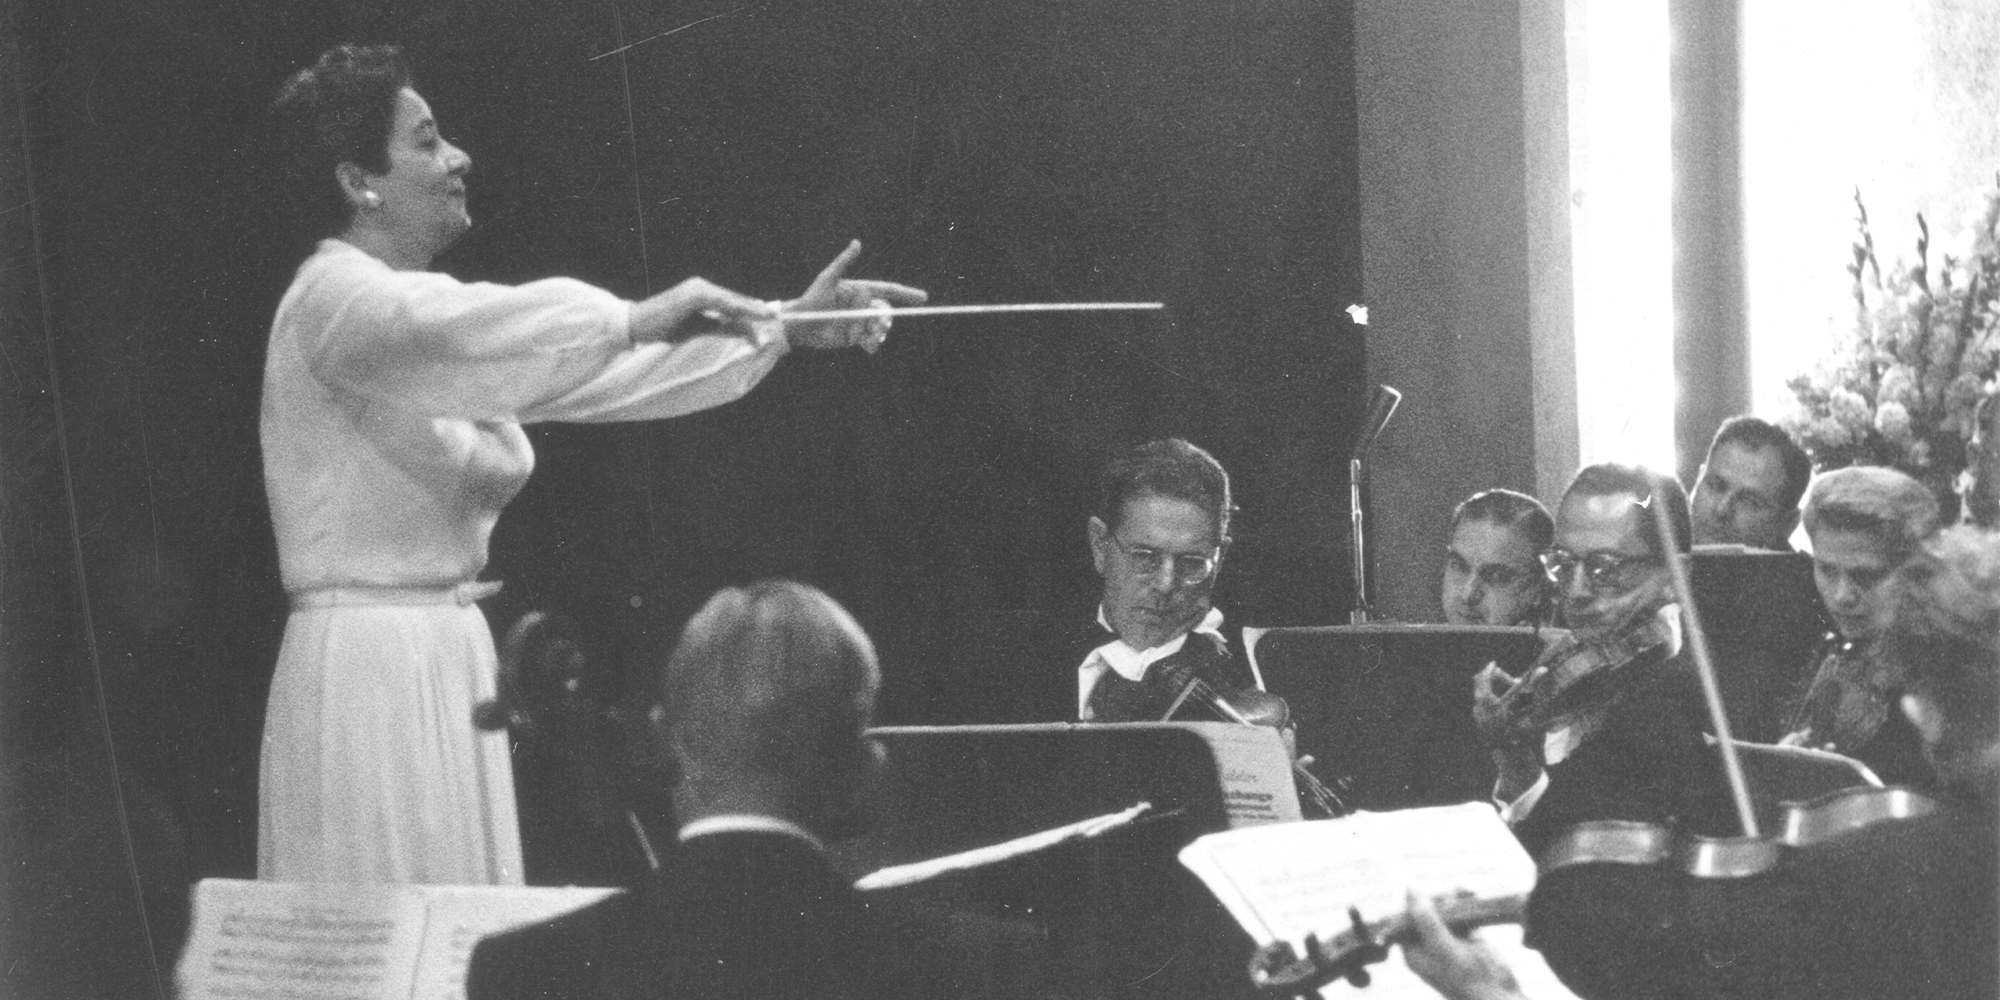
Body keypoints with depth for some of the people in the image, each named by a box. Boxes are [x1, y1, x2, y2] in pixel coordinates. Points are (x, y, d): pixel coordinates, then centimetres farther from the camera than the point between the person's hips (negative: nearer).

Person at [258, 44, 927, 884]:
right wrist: (634, 319, -31)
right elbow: (462, 333, -34)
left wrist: (784, 329, 8)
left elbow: (602, 372, 14)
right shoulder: (335, 297, -11)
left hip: (445, 662, 9)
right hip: (373, 665, -9)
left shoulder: (415, 306, 16)